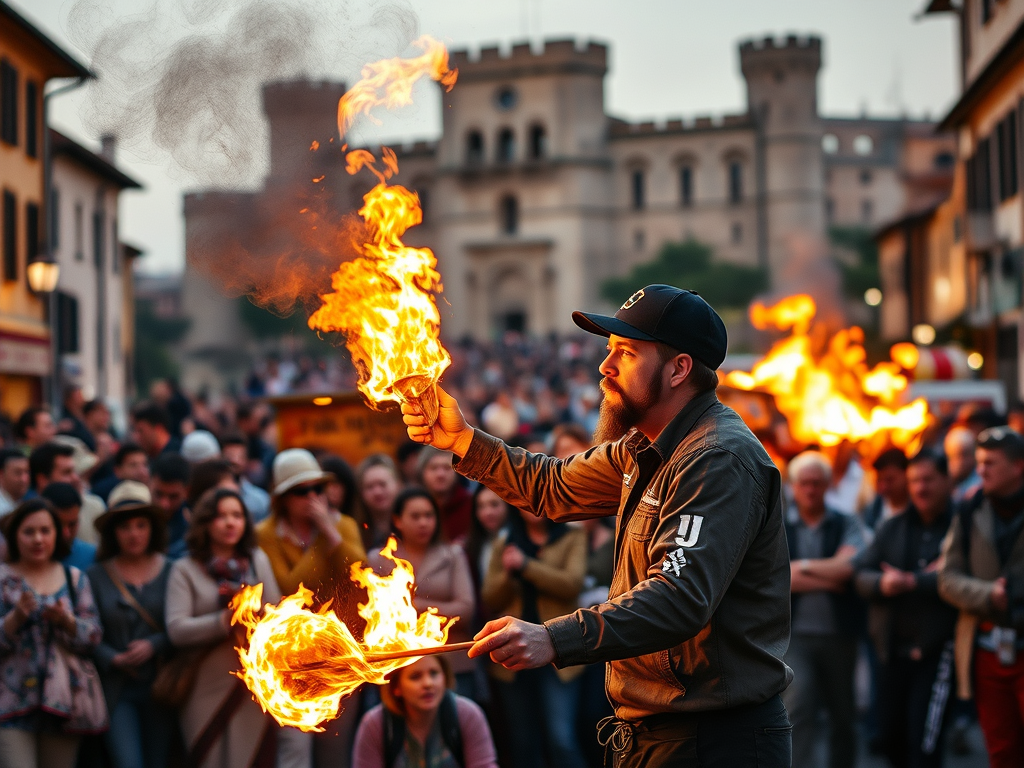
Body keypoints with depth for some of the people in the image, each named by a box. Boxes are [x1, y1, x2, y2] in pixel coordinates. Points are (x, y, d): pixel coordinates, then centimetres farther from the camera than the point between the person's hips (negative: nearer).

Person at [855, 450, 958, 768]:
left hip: (937, 649, -6)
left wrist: (912, 582, -15)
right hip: (893, 649, 6)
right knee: (889, 737, 13)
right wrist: (883, 583, -15)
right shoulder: (891, 529, 14)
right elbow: (860, 575, 6)